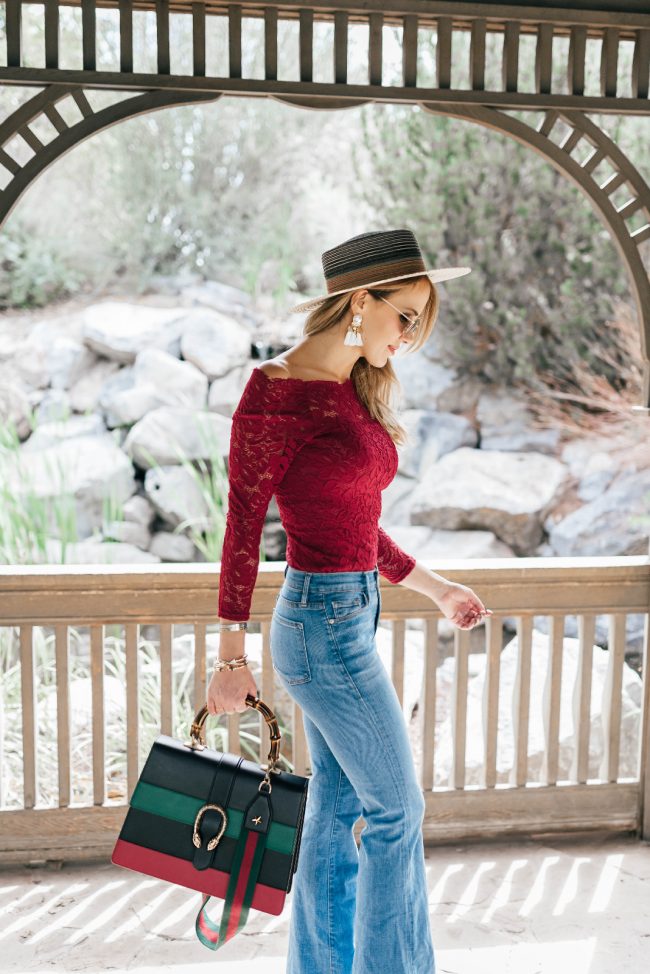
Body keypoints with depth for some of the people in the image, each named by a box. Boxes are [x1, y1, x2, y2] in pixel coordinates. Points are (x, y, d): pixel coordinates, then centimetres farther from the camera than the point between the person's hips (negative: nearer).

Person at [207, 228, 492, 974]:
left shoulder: (358, 393, 10)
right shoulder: (277, 389, -14)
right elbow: (243, 521, -12)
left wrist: (435, 588, 19)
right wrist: (230, 653, -11)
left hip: (350, 615, 8)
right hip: (322, 620, -8)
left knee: (336, 809, 17)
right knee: (397, 812, 4)